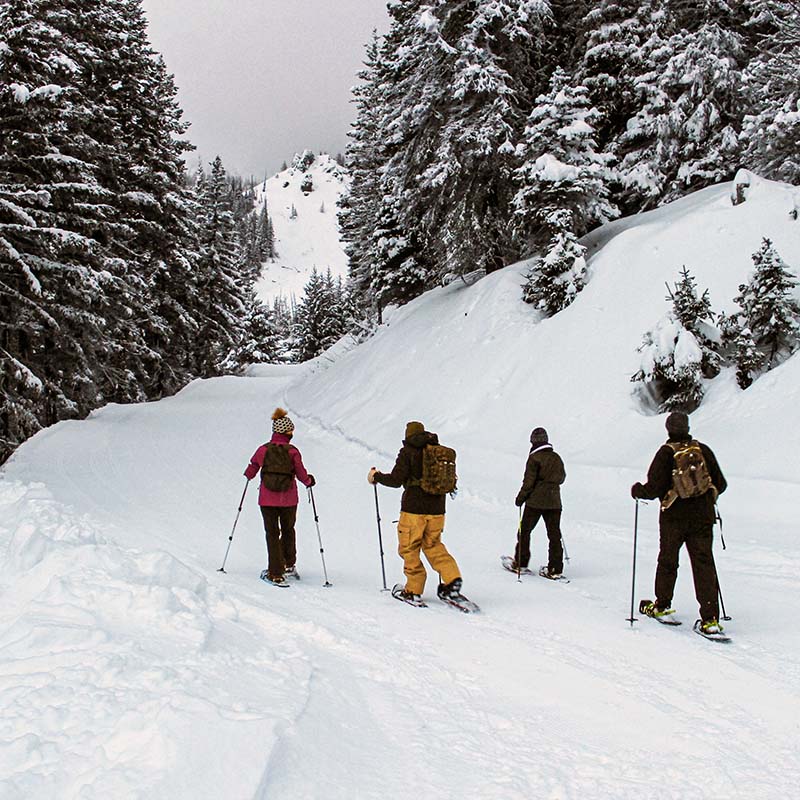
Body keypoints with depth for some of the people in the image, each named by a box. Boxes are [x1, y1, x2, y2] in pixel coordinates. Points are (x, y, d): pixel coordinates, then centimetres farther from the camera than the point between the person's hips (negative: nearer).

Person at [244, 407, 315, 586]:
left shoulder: (263, 450, -3)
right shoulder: (293, 451, -8)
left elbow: (250, 472, 8)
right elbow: (301, 474, -2)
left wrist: (248, 475, 31)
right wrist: (309, 480, 20)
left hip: (267, 499, 0)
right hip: (288, 500, 0)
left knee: (272, 534, 4)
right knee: (288, 530, 22)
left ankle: (276, 574, 0)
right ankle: (289, 564, 33)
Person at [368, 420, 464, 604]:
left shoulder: (408, 452, -6)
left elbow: (396, 480, -13)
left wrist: (376, 476, 2)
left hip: (413, 508, -5)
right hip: (437, 509, 5)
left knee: (409, 548, 8)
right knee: (433, 545, 19)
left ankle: (414, 590, 9)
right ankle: (452, 579, 4)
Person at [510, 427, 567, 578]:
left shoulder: (534, 458, -10)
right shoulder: (556, 458, 7)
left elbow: (529, 481, -13)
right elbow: (562, 477, 18)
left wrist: (521, 497, -3)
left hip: (535, 501, -5)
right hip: (554, 502, 5)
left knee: (524, 531, 9)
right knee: (554, 534, 5)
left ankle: (520, 563, 12)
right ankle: (555, 568, 1)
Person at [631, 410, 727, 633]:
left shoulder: (666, 453, -7)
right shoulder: (704, 450, 3)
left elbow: (654, 489, -12)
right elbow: (720, 484, 9)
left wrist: (637, 490, 7)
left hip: (674, 517, -2)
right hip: (703, 517, 2)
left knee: (667, 560, 16)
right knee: (704, 564, -1)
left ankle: (662, 605, 30)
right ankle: (710, 618, -9)